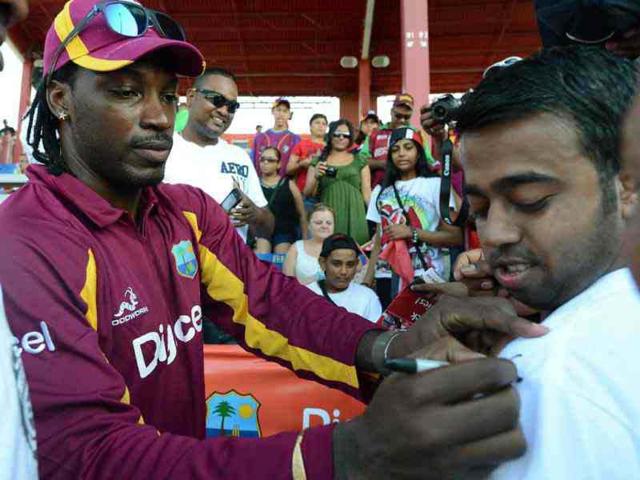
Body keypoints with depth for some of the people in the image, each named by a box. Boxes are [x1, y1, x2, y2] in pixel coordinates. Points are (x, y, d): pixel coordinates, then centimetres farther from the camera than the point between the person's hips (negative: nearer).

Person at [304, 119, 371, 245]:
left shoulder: (360, 162, 11)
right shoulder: (318, 161, 11)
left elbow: (367, 193, 6)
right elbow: (308, 194, 8)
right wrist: (316, 177, -9)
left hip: (354, 217, 0)